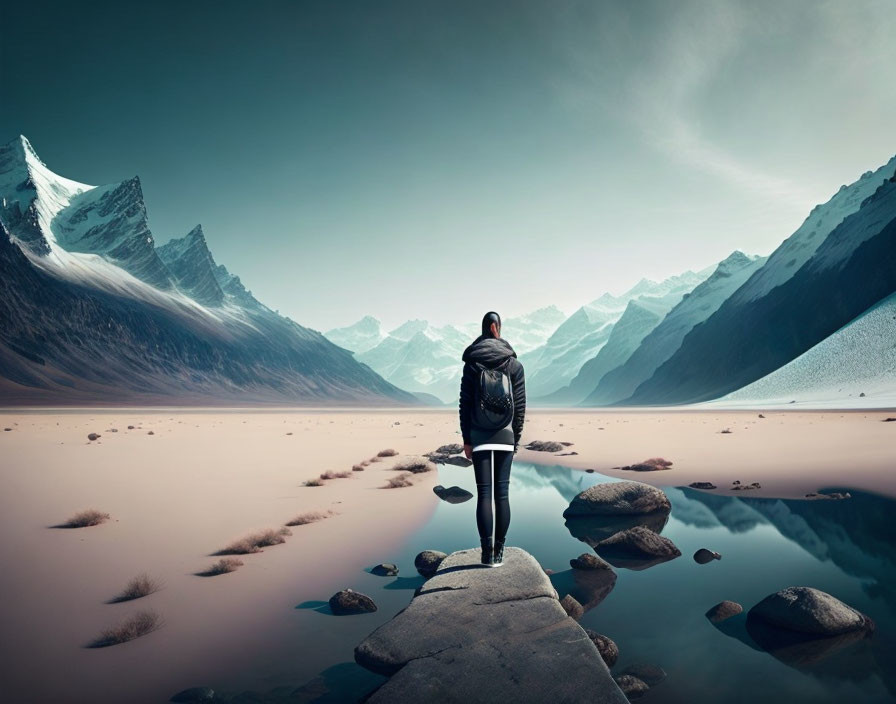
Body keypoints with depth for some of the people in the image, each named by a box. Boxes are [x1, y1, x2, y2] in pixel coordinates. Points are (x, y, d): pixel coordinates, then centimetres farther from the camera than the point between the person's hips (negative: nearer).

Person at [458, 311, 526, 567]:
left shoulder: (471, 363, 0)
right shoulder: (514, 364, 3)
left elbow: (465, 404, -2)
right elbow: (520, 405, 3)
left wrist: (466, 439, 3)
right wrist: (516, 437, 11)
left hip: (479, 437, -1)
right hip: (505, 435, 1)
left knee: (484, 493, 1)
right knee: (502, 493, 6)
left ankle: (487, 552, 0)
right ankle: (499, 551, 10)